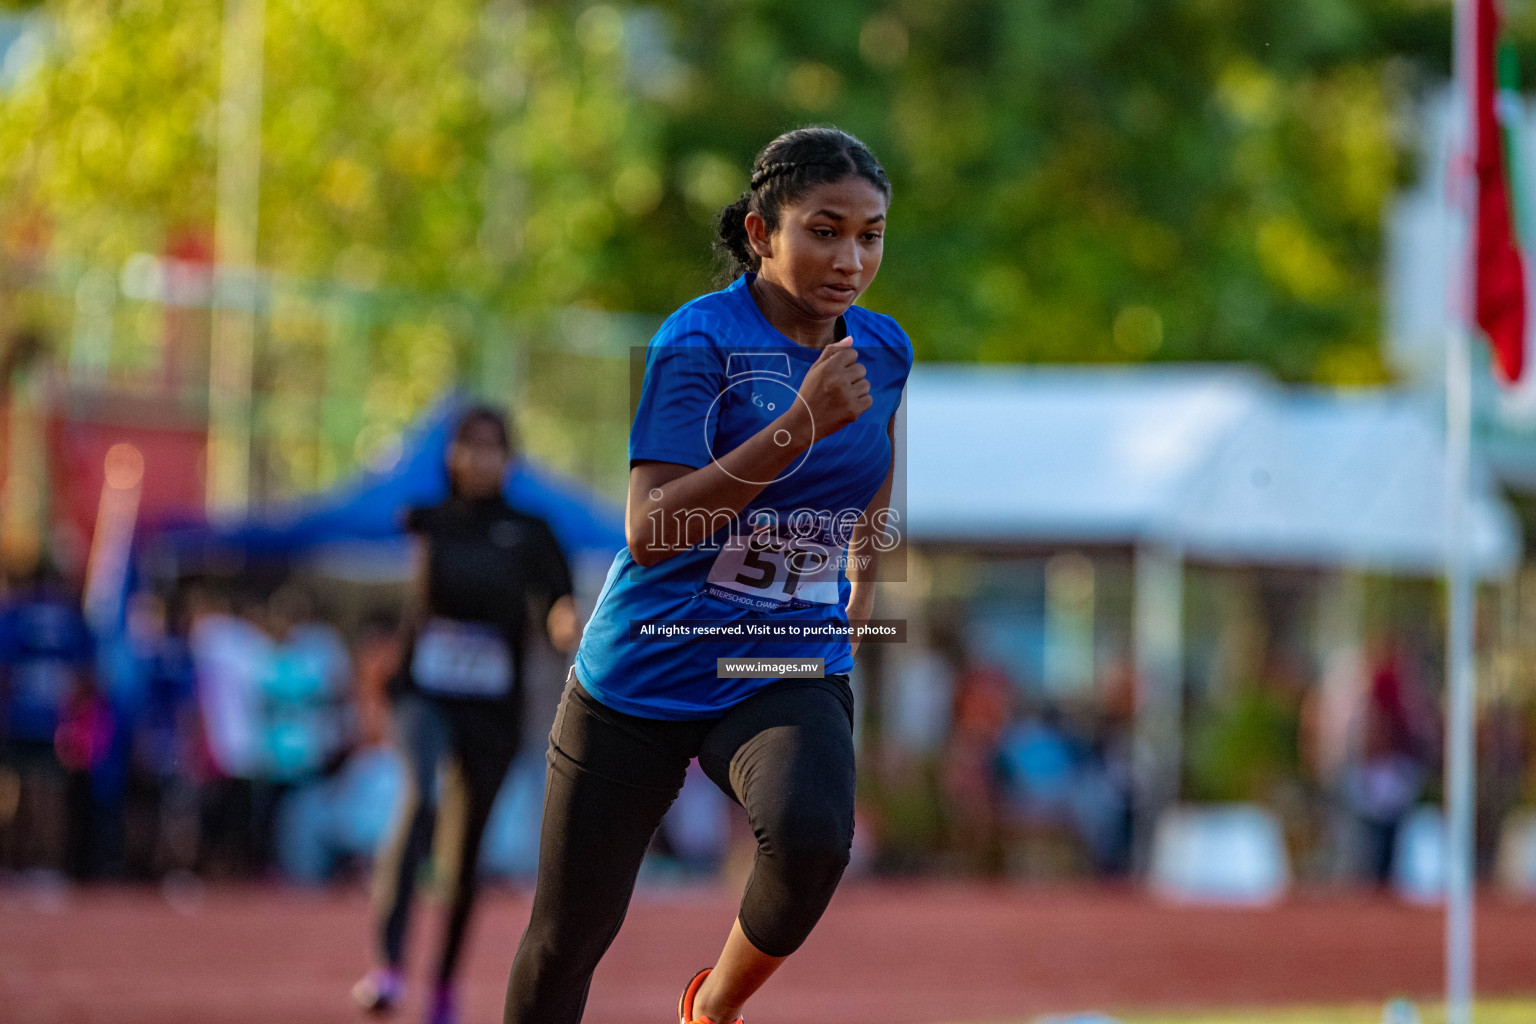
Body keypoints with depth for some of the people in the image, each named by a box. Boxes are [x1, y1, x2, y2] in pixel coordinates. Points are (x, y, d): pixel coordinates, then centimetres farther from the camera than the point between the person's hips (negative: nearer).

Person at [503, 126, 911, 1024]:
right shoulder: (701, 339, -16)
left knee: (813, 835, -30)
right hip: (642, 677, -2)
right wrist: (802, 426, -31)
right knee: (568, 939, 4)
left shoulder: (885, 352, 1)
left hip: (793, 671, 3)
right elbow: (650, 532, -27)